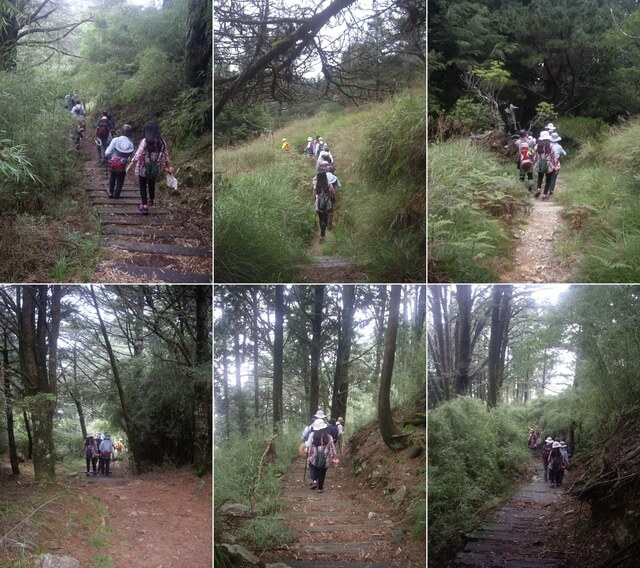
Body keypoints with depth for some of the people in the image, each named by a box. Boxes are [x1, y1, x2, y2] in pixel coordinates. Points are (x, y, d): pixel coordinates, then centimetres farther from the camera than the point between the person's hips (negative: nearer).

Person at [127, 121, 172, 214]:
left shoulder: (145, 141, -17)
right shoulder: (162, 142, -5)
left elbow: (138, 155, -21)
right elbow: (166, 155, 3)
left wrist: (130, 165, -16)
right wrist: (169, 167, 16)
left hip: (144, 168, -4)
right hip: (155, 169, 4)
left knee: (143, 186, 10)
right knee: (152, 184, 28)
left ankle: (144, 206, 4)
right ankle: (151, 200, 47)